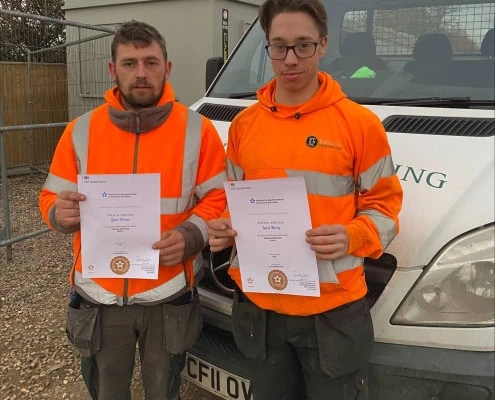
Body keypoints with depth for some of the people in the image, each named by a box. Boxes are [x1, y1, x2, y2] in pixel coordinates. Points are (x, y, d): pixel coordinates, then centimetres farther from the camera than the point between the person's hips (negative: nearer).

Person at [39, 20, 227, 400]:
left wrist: (191, 235, -19)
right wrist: (62, 212, -16)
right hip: (99, 297, 2)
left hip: (170, 297, -1)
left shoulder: (197, 130, -4)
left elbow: (218, 198, -2)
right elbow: (52, 198, 7)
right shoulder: (81, 130, 1)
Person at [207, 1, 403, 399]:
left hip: (334, 309, -3)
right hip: (258, 306, 4)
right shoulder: (244, 124, 5)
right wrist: (224, 229, -6)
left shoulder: (360, 122, -7)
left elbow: (384, 204, -1)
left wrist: (352, 237, -21)